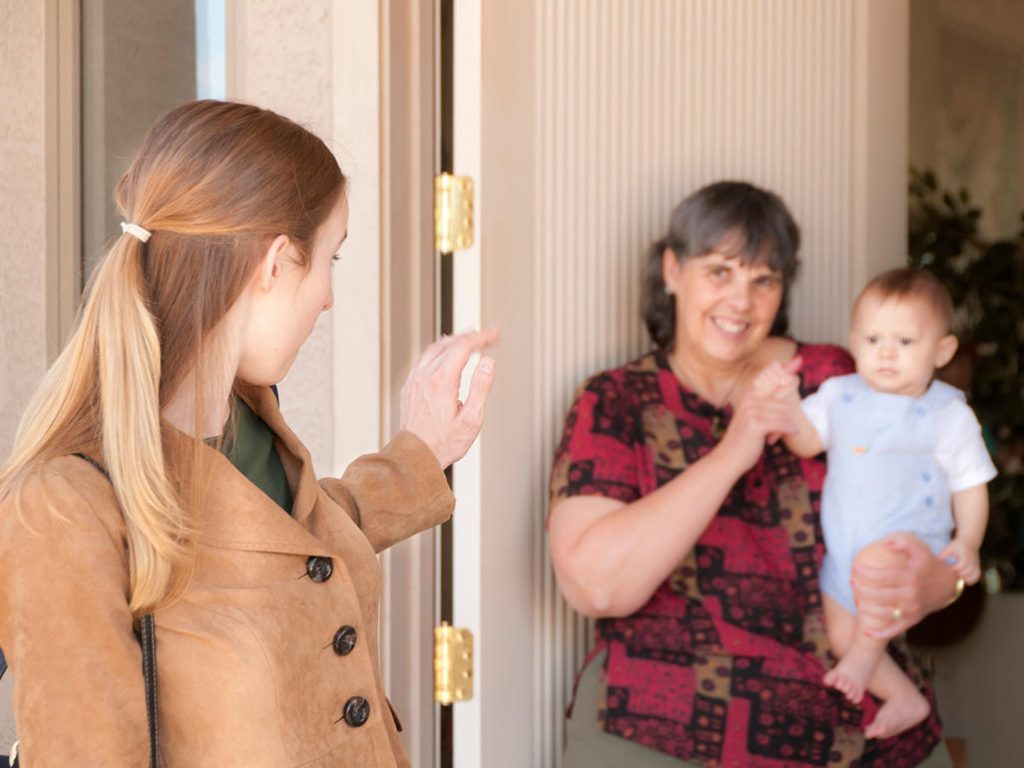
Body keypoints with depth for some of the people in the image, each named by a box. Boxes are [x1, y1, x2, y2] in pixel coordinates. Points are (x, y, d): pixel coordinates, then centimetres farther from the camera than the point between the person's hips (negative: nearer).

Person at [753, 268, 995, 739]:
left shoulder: (948, 416, -6)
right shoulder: (841, 395, 3)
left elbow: (970, 485, -3)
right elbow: (806, 441, -3)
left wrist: (968, 543, -18)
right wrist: (787, 402, -22)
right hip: (844, 551, 5)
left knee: (880, 559, -36)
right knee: (840, 639, 7)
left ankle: (867, 655, -19)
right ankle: (906, 700, 29)